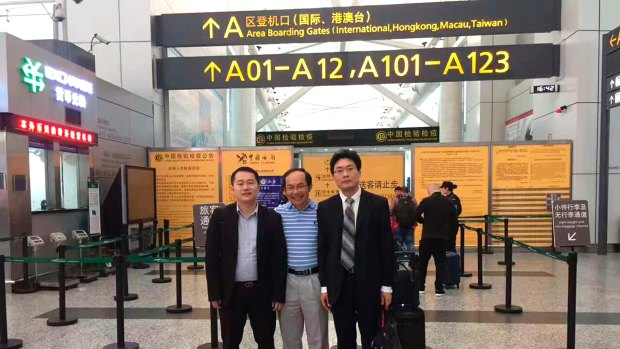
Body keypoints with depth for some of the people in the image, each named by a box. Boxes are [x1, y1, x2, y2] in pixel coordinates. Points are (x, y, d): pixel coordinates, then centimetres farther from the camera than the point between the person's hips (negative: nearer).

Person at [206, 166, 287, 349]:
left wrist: (278, 294, -4)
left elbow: (279, 259, -2)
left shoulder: (272, 218, -4)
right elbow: (212, 257, -2)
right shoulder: (220, 216, -4)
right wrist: (214, 293, -4)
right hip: (230, 291, 0)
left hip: (262, 291, 0)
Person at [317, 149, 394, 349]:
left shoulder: (378, 204, -4)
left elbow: (386, 247, -3)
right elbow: (322, 249, 4)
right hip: (338, 284, 2)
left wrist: (387, 286, -3)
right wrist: (324, 286, 2)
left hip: (369, 283, -1)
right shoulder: (325, 208, 1)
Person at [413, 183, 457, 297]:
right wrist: (447, 230, 16)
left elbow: (416, 216, -10)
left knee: (422, 262, 11)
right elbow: (454, 220, 6)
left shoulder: (426, 201, -7)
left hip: (428, 236, -2)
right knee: (440, 263, 9)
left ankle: (420, 287, 16)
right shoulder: (448, 202, 3)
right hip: (443, 237, 2)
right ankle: (439, 289, 7)